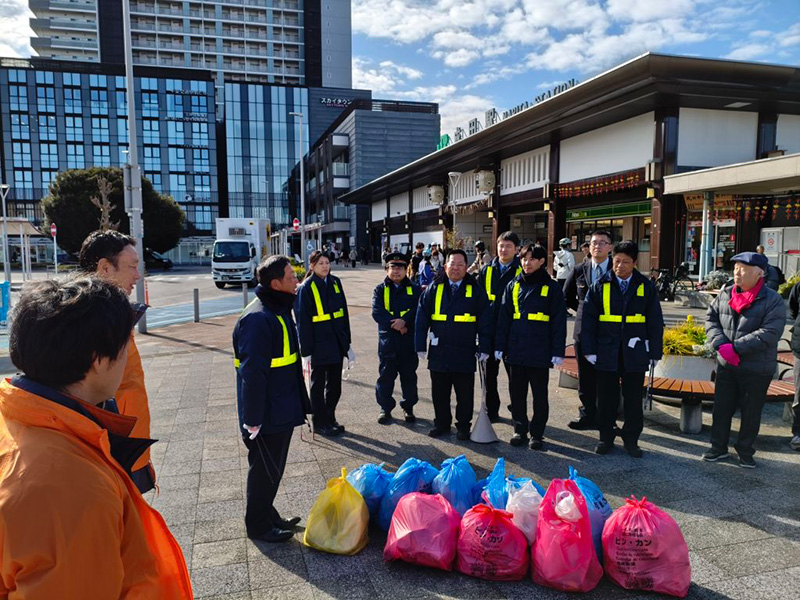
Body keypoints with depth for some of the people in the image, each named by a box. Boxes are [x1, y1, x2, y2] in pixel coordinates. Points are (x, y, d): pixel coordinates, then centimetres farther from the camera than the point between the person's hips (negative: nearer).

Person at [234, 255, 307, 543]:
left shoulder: (280, 311, 9)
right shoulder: (258, 319, -24)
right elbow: (252, 373, -25)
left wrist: (297, 404, 22)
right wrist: (253, 419, -23)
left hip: (282, 411, 10)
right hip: (267, 416, -10)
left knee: (272, 467, 22)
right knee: (264, 470, 7)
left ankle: (267, 515, 39)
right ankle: (258, 525, 26)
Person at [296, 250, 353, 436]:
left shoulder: (335, 282, 7)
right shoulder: (306, 288, -10)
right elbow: (303, 321, -10)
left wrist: (346, 342, 11)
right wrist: (306, 351, -13)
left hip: (337, 342, 6)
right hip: (319, 345, -6)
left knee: (334, 384, 15)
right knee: (318, 385, 8)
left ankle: (330, 419, 31)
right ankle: (320, 423, 21)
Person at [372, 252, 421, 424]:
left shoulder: (414, 289, 6)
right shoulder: (380, 289, 5)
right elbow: (377, 313, -8)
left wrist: (404, 321, -22)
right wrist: (396, 325, -16)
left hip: (409, 341, 0)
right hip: (387, 341, 0)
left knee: (409, 376, 9)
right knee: (386, 376, 6)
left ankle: (408, 407, 24)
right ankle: (385, 408, 19)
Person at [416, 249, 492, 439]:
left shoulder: (476, 290, 3)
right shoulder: (434, 289, 6)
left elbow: (485, 321, 2)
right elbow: (421, 318, 6)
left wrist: (484, 348, -2)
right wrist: (421, 346, 1)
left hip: (465, 354, -1)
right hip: (438, 352, 2)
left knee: (465, 393, 7)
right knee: (439, 392, 11)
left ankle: (463, 425, 23)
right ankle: (442, 423, 27)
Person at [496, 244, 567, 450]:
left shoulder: (552, 288, 0)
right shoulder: (513, 286, 9)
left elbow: (559, 322, -1)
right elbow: (504, 318, 9)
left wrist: (557, 351, -7)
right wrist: (500, 346, 3)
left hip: (540, 352, -3)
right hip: (516, 350, 3)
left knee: (539, 394, 6)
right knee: (517, 393, 10)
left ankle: (537, 434, 18)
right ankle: (520, 430, 23)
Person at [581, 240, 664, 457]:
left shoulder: (646, 287, 3)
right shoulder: (600, 285, 1)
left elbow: (655, 322, 5)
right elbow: (588, 319, 0)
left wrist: (655, 352, 2)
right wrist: (589, 349, -5)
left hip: (635, 354, 0)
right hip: (606, 352, 0)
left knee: (633, 400, 8)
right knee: (606, 399, 8)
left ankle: (631, 440, 23)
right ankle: (606, 437, 22)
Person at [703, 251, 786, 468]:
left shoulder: (773, 301, -12)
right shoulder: (725, 294, 3)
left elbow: (769, 334, -21)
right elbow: (711, 319, 3)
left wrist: (735, 347, -23)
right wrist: (721, 344, -14)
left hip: (757, 369, -4)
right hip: (726, 366, 4)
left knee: (751, 413, 10)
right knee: (721, 408, 13)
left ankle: (745, 451, 27)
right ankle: (719, 447, 28)